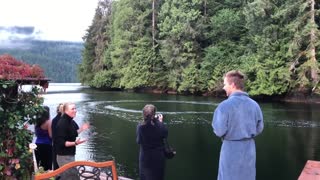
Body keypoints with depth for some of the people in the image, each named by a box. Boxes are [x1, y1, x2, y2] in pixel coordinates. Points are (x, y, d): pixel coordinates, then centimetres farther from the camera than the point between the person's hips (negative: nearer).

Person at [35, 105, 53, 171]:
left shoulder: (37, 122, 9)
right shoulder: (48, 122, -12)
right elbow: (51, 135, -15)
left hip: (38, 145, 7)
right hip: (46, 146, -7)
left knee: (38, 165, 11)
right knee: (47, 165, -2)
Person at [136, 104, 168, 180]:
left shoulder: (140, 127, -18)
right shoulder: (159, 126, -21)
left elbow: (138, 141, -3)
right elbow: (165, 135, -1)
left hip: (145, 157, 1)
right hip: (158, 157, -1)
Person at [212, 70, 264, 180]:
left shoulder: (225, 105, -18)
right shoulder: (254, 105, -1)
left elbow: (219, 131, -15)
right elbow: (259, 128, 7)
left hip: (231, 149, -5)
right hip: (249, 148, 5)